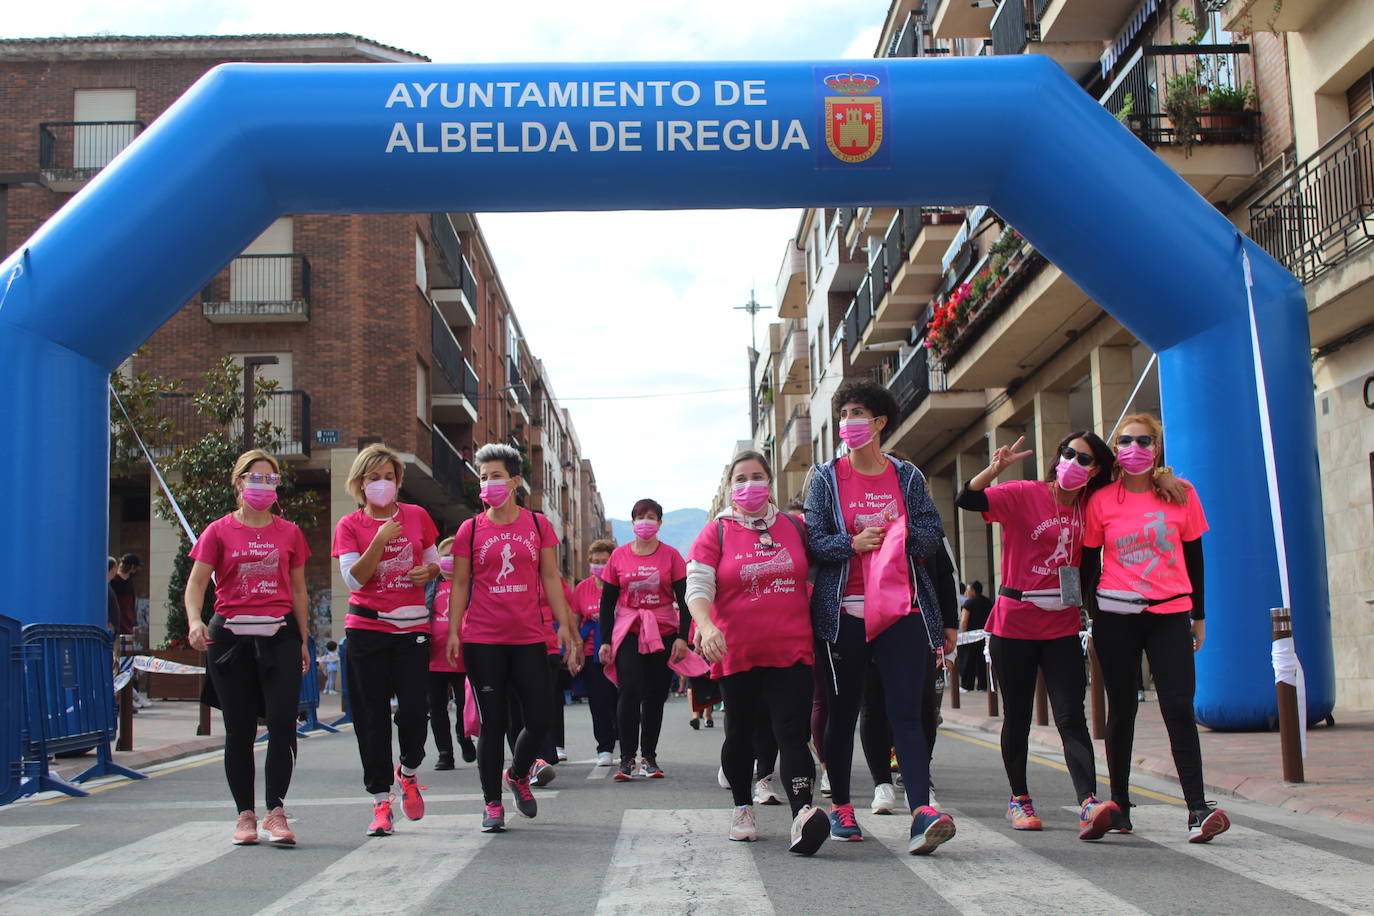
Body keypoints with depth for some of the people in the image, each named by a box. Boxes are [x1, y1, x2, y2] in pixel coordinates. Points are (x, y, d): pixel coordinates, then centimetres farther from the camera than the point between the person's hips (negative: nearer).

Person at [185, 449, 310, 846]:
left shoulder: (289, 533, 11)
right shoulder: (219, 531, 5)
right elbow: (195, 583, -2)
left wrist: (303, 640, 11)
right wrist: (194, 621, -20)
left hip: (279, 636, 1)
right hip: (230, 636, -1)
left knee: (283, 723, -10)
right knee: (239, 730, 5)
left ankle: (276, 813, -4)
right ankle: (245, 814, 14)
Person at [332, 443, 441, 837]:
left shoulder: (417, 516, 8)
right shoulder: (349, 525, 3)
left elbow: (434, 562, 18)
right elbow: (353, 579, -7)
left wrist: (429, 571, -5)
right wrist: (379, 542, -19)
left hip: (412, 627, 1)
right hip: (366, 629, -1)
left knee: (415, 710, -8)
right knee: (372, 716, 0)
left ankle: (407, 771, 24)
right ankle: (381, 802, 10)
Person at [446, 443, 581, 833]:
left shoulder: (538, 524, 6)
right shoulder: (470, 529, 4)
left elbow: (550, 578, 8)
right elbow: (460, 584, 6)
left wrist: (565, 625, 3)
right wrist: (453, 632, -2)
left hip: (529, 639, 1)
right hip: (483, 641, -1)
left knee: (539, 720, 1)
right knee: (493, 723, 2)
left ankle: (517, 774, 31)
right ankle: (492, 804, 15)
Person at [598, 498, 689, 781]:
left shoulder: (671, 555, 2)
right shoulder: (619, 555, 4)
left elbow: (684, 599, 1)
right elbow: (607, 600, 6)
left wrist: (682, 637, -7)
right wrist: (605, 641, 2)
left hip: (664, 633, 1)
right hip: (628, 633, -1)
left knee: (655, 695, 5)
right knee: (630, 691, -14)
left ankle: (649, 757, 16)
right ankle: (627, 758, -8)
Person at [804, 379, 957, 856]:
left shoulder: (907, 475, 11)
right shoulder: (825, 477, 8)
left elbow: (932, 534, 8)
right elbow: (814, 540, 1)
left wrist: (900, 535, -12)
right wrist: (853, 543, -17)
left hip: (904, 609, 0)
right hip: (845, 612, 0)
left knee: (906, 713, -10)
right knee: (842, 711, 8)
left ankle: (922, 812, -19)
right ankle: (840, 807, 22)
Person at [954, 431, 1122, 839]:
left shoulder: (1090, 507, 5)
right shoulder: (1024, 494, -7)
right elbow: (966, 499, -18)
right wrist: (995, 469, -34)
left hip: (1062, 626, 2)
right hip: (1014, 623, -2)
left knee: (1071, 716, -9)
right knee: (1017, 717, 9)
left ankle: (1089, 805, -18)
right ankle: (1019, 799, 23)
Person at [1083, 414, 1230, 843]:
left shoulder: (1181, 495, 4)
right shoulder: (1101, 501, 1)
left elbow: (1194, 557, 10)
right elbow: (1089, 562, 7)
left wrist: (1199, 616, 11)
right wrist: (1095, 611, -1)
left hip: (1170, 615, 0)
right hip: (1116, 617, 0)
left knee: (1179, 709, -8)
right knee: (1121, 710, 8)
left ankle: (1198, 810, -9)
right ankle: (1119, 806, 17)